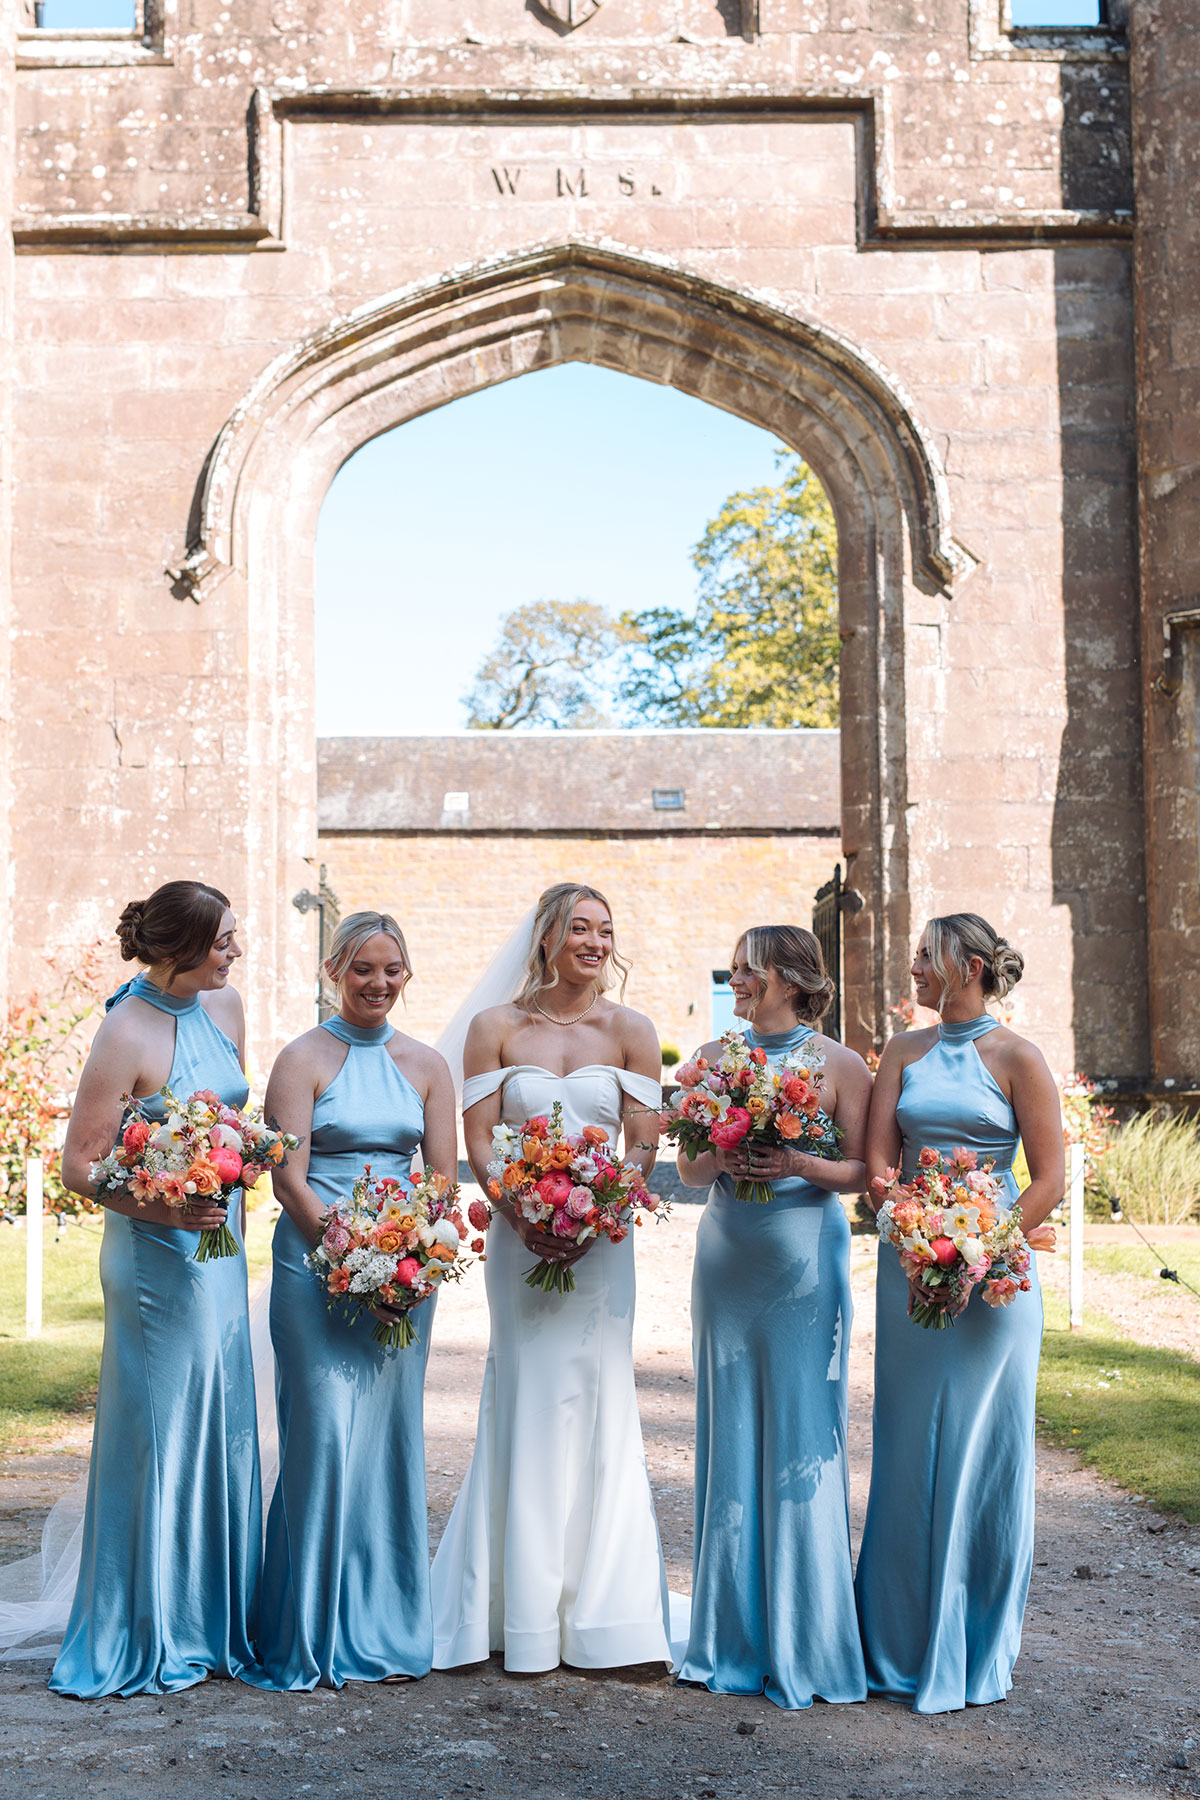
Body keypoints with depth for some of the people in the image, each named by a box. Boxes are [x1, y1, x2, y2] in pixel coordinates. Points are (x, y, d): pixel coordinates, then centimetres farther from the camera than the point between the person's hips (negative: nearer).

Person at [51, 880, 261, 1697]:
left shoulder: (226, 1007, 5)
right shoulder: (127, 1033, -16)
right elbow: (79, 1167, -14)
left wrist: (237, 1208, 15)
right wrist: (162, 1208, -26)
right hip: (158, 1259, -7)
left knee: (222, 1433, 12)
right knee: (159, 1437, 1)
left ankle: (214, 1623, 25)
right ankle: (146, 1639, 15)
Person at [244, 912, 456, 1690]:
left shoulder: (426, 1064, 10)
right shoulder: (304, 1059, -1)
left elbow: (445, 1177, 8)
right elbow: (289, 1179, -7)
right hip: (319, 1263, -3)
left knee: (391, 1435, 6)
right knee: (325, 1434, -6)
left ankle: (389, 1629, 16)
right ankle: (314, 1635, 6)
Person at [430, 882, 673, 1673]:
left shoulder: (630, 1030, 5)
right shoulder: (496, 1028, 4)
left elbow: (645, 1143, 1)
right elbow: (478, 1140, 0)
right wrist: (525, 1218, -15)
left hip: (603, 1239, 1)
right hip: (520, 1236, 0)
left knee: (598, 1404, 1)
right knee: (527, 1405, 1)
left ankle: (600, 1614, 12)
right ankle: (528, 1615, 11)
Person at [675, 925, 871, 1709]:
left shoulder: (840, 1064, -1)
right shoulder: (714, 1058, 9)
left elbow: (865, 1170, -2)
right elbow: (689, 1168, 11)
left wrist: (798, 1164, -18)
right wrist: (720, 1160, -11)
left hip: (807, 1260, -3)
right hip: (728, 1255, 4)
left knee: (802, 1436, -2)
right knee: (731, 1436, 7)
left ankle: (803, 1641, 11)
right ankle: (736, 1636, 19)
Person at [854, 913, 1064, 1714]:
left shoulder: (1017, 1059, -4)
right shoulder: (904, 1052, 9)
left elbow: (1049, 1181, -7)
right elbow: (878, 1159, 4)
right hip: (909, 1264, 4)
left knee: (980, 1448, 2)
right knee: (909, 1446, 9)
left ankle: (974, 1652, 15)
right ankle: (904, 1639, 22)